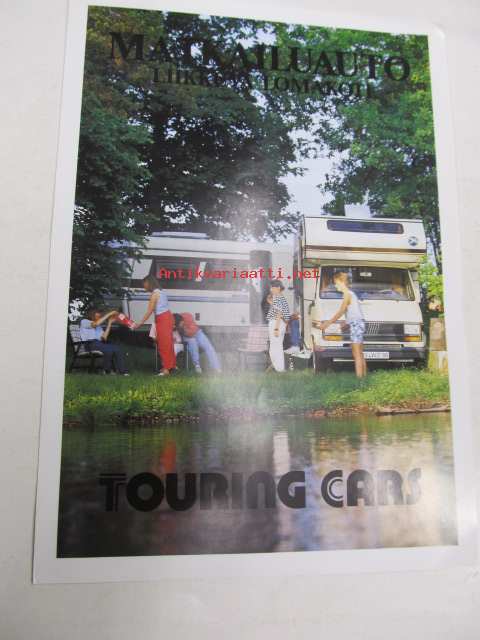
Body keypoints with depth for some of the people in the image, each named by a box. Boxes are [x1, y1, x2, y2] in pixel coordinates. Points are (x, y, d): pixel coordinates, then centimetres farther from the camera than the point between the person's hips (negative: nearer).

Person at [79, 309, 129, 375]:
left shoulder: (99, 326, 25)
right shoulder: (84, 321, 7)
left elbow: (104, 338, 6)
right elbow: (96, 323, -16)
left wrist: (109, 323, 8)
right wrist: (109, 314, -13)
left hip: (99, 343, 6)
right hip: (89, 344, -6)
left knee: (117, 348, -20)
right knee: (109, 349, -31)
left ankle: (122, 371, -21)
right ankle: (107, 370, -13)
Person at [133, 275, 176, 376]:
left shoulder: (154, 293, -13)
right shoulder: (160, 291, 14)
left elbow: (149, 311, -16)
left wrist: (139, 323, -12)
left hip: (162, 318, -9)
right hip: (166, 316, 9)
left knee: (164, 343, -6)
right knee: (167, 342, 16)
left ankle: (166, 368, -3)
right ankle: (171, 364, 25)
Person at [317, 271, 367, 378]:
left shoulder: (347, 294, -10)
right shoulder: (350, 293, 19)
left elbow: (340, 313, -14)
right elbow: (342, 312, 21)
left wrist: (326, 324, -11)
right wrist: (328, 322, 22)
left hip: (356, 324, -10)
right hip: (358, 324, 10)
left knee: (357, 354, -11)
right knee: (359, 354, 11)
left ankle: (359, 378, -12)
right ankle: (364, 376, 13)